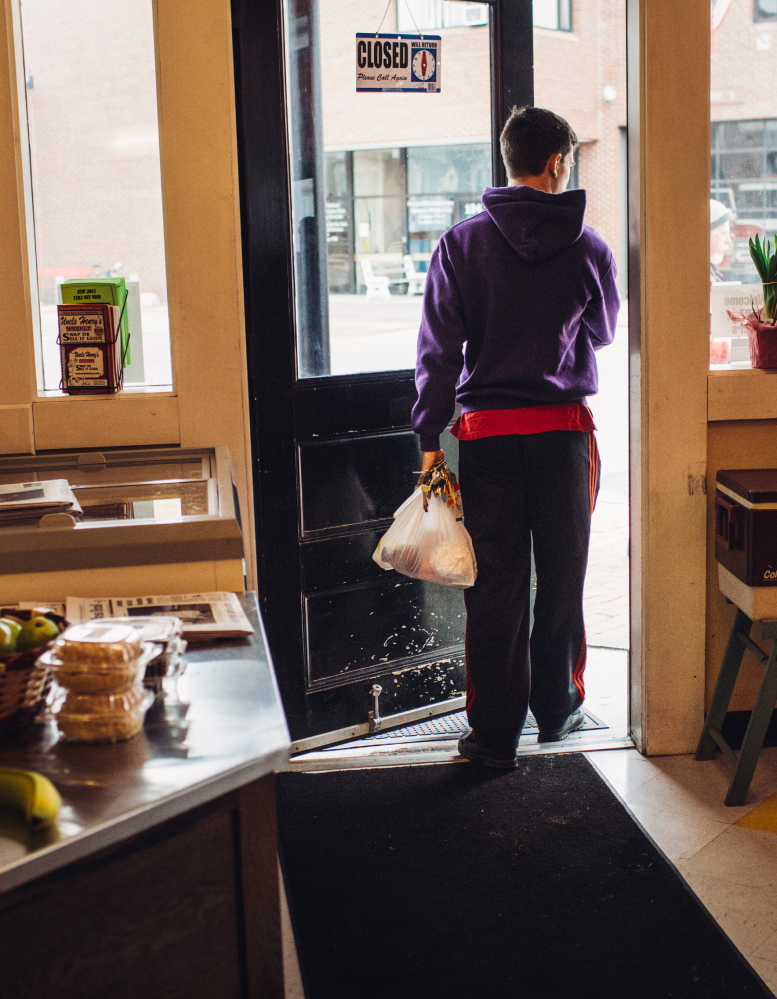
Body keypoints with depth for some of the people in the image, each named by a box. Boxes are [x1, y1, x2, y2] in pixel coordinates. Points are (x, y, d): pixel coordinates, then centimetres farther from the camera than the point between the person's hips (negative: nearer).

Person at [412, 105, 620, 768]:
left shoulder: (462, 243, -3)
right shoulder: (588, 247, -2)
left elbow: (439, 348, -6)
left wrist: (430, 438, -2)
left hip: (487, 432, 0)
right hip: (564, 427, 0)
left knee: (495, 584, 5)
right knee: (562, 577, 15)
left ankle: (495, 732, 9)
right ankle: (557, 708, 29)